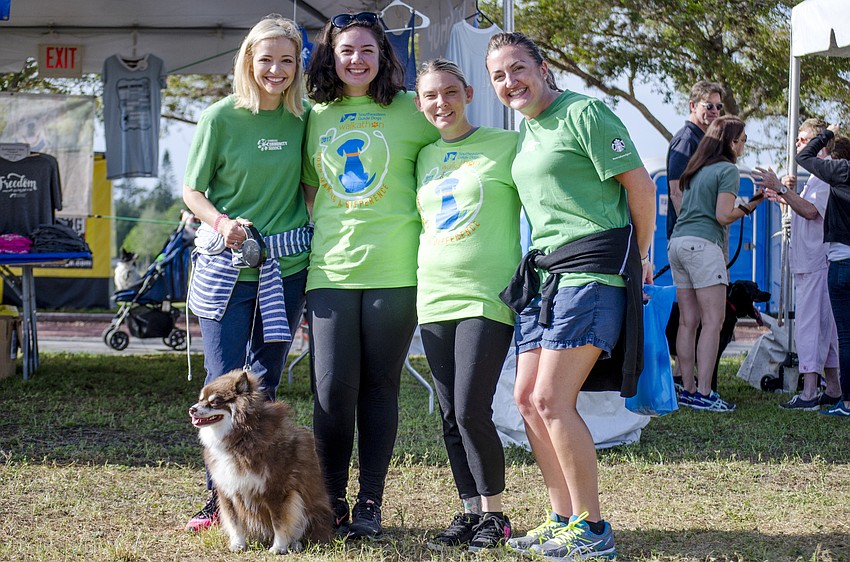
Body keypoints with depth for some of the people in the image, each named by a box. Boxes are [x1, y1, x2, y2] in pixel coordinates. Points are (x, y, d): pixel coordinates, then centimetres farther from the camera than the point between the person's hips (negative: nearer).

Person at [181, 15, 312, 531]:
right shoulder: (221, 117, -4)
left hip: (287, 265, 2)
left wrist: (312, 235, 0)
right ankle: (220, 497, 8)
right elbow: (191, 190, 2)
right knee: (224, 381, -3)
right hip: (226, 264, -2)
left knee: (264, 382, 9)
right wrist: (221, 222, -16)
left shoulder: (303, 118, 3)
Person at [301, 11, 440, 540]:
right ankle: (332, 500, 10)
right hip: (331, 268, 2)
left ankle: (370, 504, 11)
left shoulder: (410, 112, 3)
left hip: (394, 270, -2)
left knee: (379, 388, 3)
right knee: (333, 389, -4)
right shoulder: (316, 118, 12)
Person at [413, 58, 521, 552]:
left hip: (487, 297, -6)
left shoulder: (506, 145, 0)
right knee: (451, 417, 7)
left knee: (472, 410, -12)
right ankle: (470, 511, 17)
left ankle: (494, 514, 3)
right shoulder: (424, 157, 15)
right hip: (434, 300, 6)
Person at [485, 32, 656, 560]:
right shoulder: (523, 127, 17)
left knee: (552, 400, -13)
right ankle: (564, 518, 17)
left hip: (592, 267, -9)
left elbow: (640, 184, -9)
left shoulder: (584, 113, -9)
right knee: (528, 398, 6)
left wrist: (641, 258, 2)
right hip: (544, 270, 9)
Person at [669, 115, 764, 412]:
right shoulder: (728, 170, -4)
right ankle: (703, 393, -13)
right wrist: (749, 206, 4)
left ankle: (688, 389, 7)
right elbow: (723, 216, -11)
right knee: (713, 321, -8)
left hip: (677, 242, 8)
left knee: (688, 321, 8)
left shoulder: (696, 169, 20)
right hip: (702, 244, -8)